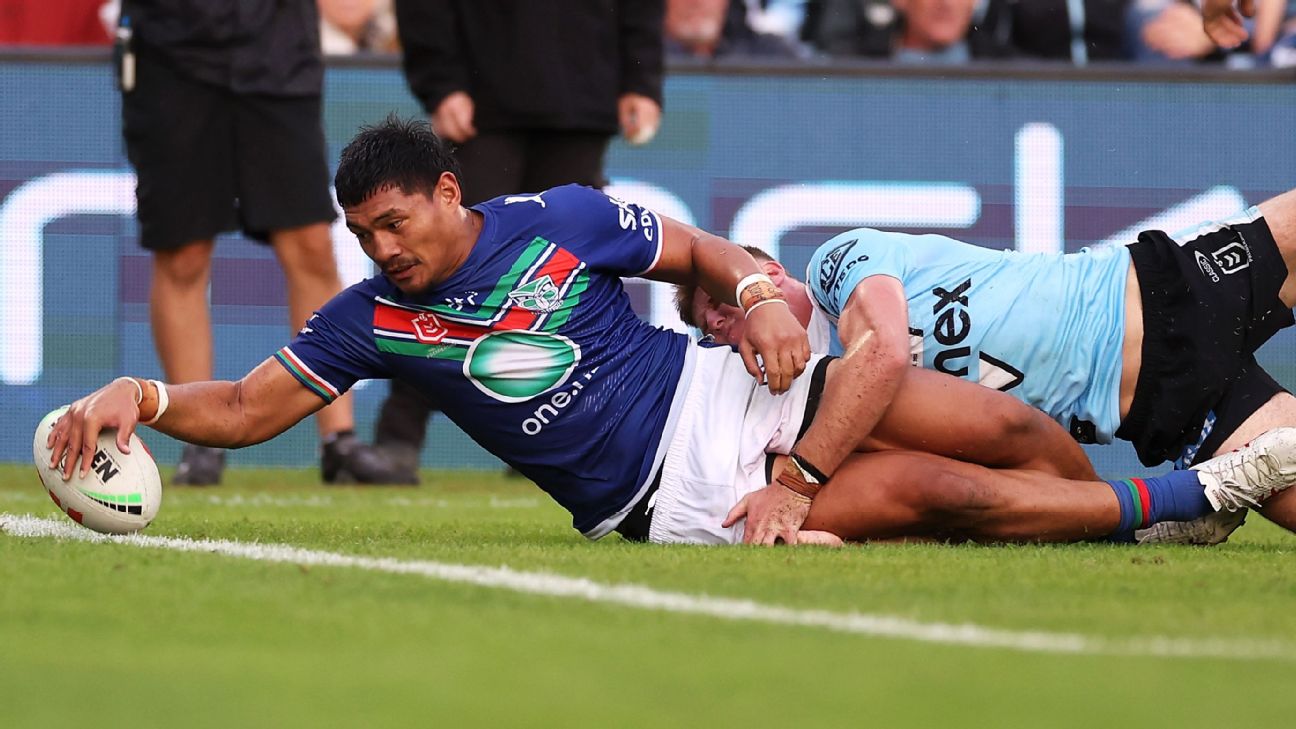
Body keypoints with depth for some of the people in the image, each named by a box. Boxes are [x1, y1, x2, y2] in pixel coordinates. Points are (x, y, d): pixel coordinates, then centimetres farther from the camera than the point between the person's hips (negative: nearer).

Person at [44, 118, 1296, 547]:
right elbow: (245, 409, -1)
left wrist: (757, 293, -12)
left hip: (732, 390, 3)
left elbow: (696, 250, 9)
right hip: (675, 501, -3)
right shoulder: (375, 318, -3)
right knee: (937, 493, -19)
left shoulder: (560, 220, -1)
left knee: (1012, 429, -7)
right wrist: (141, 395, -18)